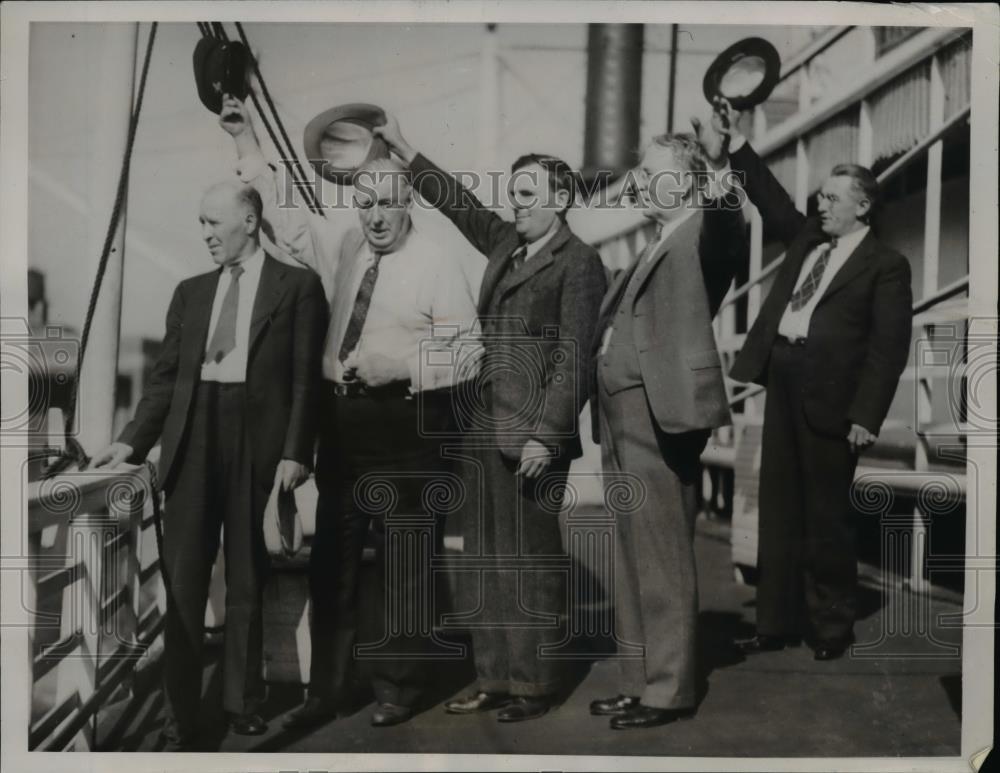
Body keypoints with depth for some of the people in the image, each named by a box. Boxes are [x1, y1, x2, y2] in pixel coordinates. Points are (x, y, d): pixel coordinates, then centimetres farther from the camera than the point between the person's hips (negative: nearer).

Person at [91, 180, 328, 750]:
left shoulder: (298, 286, 3)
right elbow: (166, 377, 13)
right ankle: (181, 714, 11)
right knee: (182, 581, 3)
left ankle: (244, 702, 21)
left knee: (249, 581, 6)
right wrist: (132, 442, 3)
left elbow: (306, 378, -2)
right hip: (192, 439, 4)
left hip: (259, 441, -3)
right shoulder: (191, 292, 15)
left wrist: (296, 452, -10)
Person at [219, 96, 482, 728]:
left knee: (403, 559, 4)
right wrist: (246, 140, 5)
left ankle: (399, 687, 20)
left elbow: (466, 354, -7)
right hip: (342, 419, 5)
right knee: (333, 557, 11)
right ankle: (328, 687, 24)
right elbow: (278, 209, 12)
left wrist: (400, 369, -19)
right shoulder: (340, 248, 8)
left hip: (409, 423, -5)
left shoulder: (440, 265, -6)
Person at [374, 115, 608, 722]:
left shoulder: (578, 263, -5)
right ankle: (496, 679, 19)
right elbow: (460, 203, 28)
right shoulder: (506, 245, 16)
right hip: (488, 431, 8)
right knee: (491, 559, 10)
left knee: (533, 560, 0)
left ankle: (536, 686, 12)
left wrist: (544, 436, -16)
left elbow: (572, 359, -11)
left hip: (535, 436, -7)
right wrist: (402, 147, 28)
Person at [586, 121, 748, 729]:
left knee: (663, 564, 0)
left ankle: (670, 691, 12)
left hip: (658, 422, -10)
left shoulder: (702, 235, -7)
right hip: (625, 422, 10)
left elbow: (731, 229, -31)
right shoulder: (660, 245, 20)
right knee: (634, 563, 16)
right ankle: (642, 681, 27)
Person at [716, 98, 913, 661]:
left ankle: (833, 626, 18)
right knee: (780, 509, 10)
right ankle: (779, 621, 19)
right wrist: (737, 140, 10)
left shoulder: (885, 264, -5)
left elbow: (889, 346, -10)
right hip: (784, 382, 7)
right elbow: (771, 198, 19)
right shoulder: (807, 240, 15)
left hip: (829, 396, -7)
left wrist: (866, 416, -16)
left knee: (826, 514, 3)